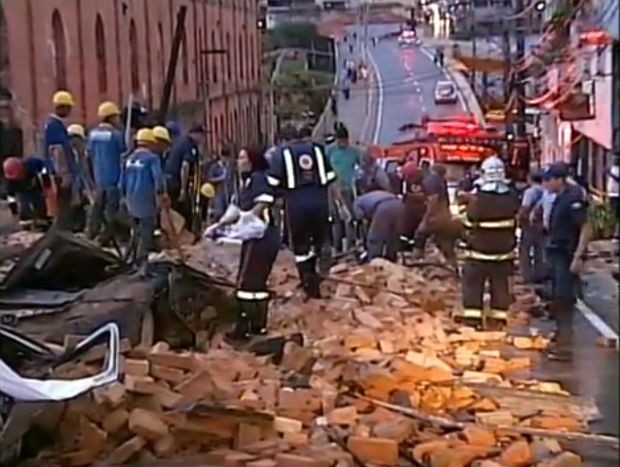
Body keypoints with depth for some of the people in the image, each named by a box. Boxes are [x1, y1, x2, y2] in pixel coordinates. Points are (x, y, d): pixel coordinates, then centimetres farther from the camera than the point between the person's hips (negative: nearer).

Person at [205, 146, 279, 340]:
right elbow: (242, 211, 19)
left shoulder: (259, 178, -12)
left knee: (246, 281, -8)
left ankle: (242, 328, -6)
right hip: (257, 237, 10)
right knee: (258, 281, 14)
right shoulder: (248, 181, 18)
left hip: (261, 236, -10)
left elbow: (261, 208, -22)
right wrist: (220, 225, 13)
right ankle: (259, 325, 22)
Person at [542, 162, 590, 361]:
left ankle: (564, 347, -8)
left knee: (564, 299, -9)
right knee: (558, 298, 18)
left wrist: (578, 257, -25)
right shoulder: (559, 198, 10)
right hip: (557, 255, 10)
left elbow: (585, 229, -22)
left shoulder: (573, 199, -19)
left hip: (567, 257, -10)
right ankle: (561, 337, 33)